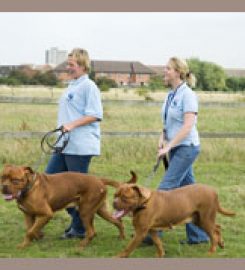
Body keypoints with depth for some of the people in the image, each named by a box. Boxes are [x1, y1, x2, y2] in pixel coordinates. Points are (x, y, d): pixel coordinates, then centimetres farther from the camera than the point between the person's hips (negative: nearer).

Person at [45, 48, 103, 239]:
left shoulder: (89, 86, -11)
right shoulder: (72, 86, 17)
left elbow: (95, 115, -19)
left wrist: (72, 125, -24)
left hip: (80, 146, -10)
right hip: (65, 145, 10)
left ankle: (80, 228, 10)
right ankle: (77, 215, 19)